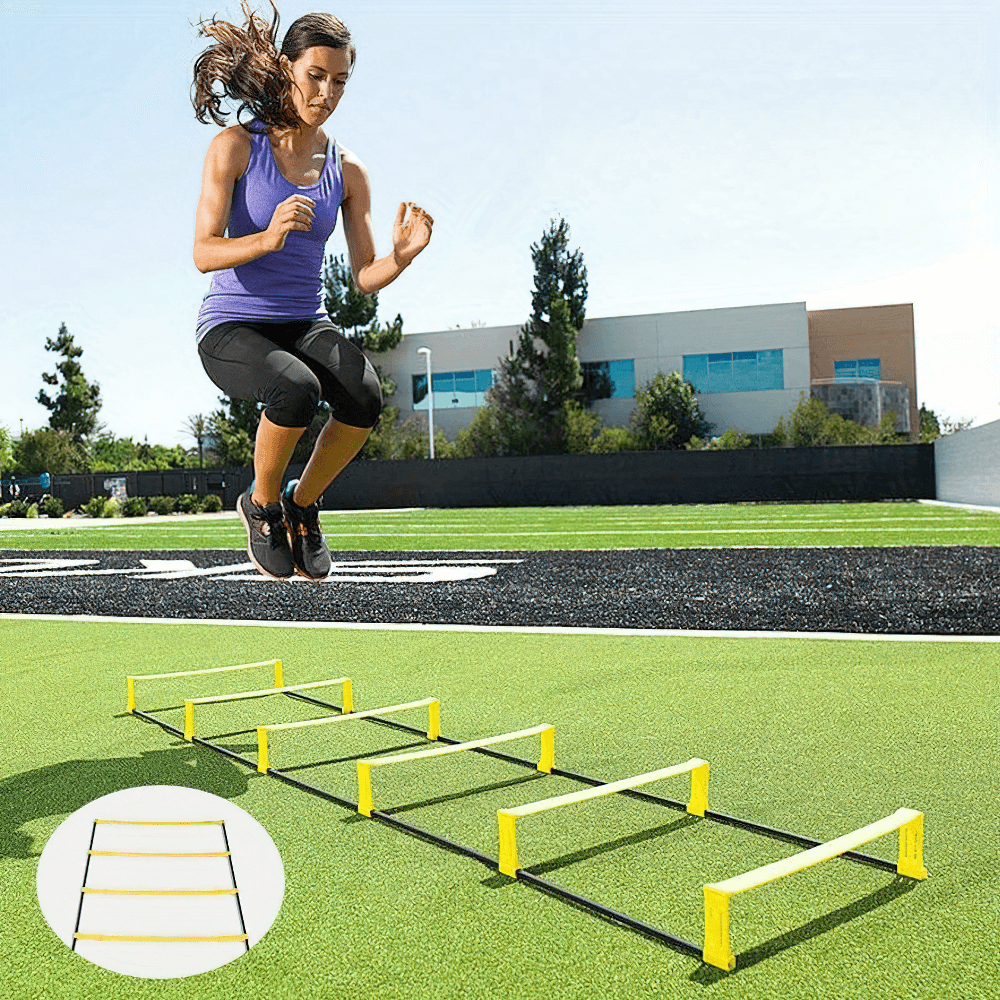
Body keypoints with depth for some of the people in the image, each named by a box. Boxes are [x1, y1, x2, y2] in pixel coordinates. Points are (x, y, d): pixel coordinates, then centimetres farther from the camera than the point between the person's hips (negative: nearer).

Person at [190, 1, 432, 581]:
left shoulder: (347, 171, 5)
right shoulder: (236, 146, -5)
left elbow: (366, 277, 1)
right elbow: (204, 253, -14)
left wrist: (402, 255, -21)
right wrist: (268, 238, -33)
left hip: (305, 326, 4)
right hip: (232, 327, -3)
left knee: (366, 396, -29)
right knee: (297, 389, -37)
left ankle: (302, 503, 0)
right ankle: (261, 504, -5)